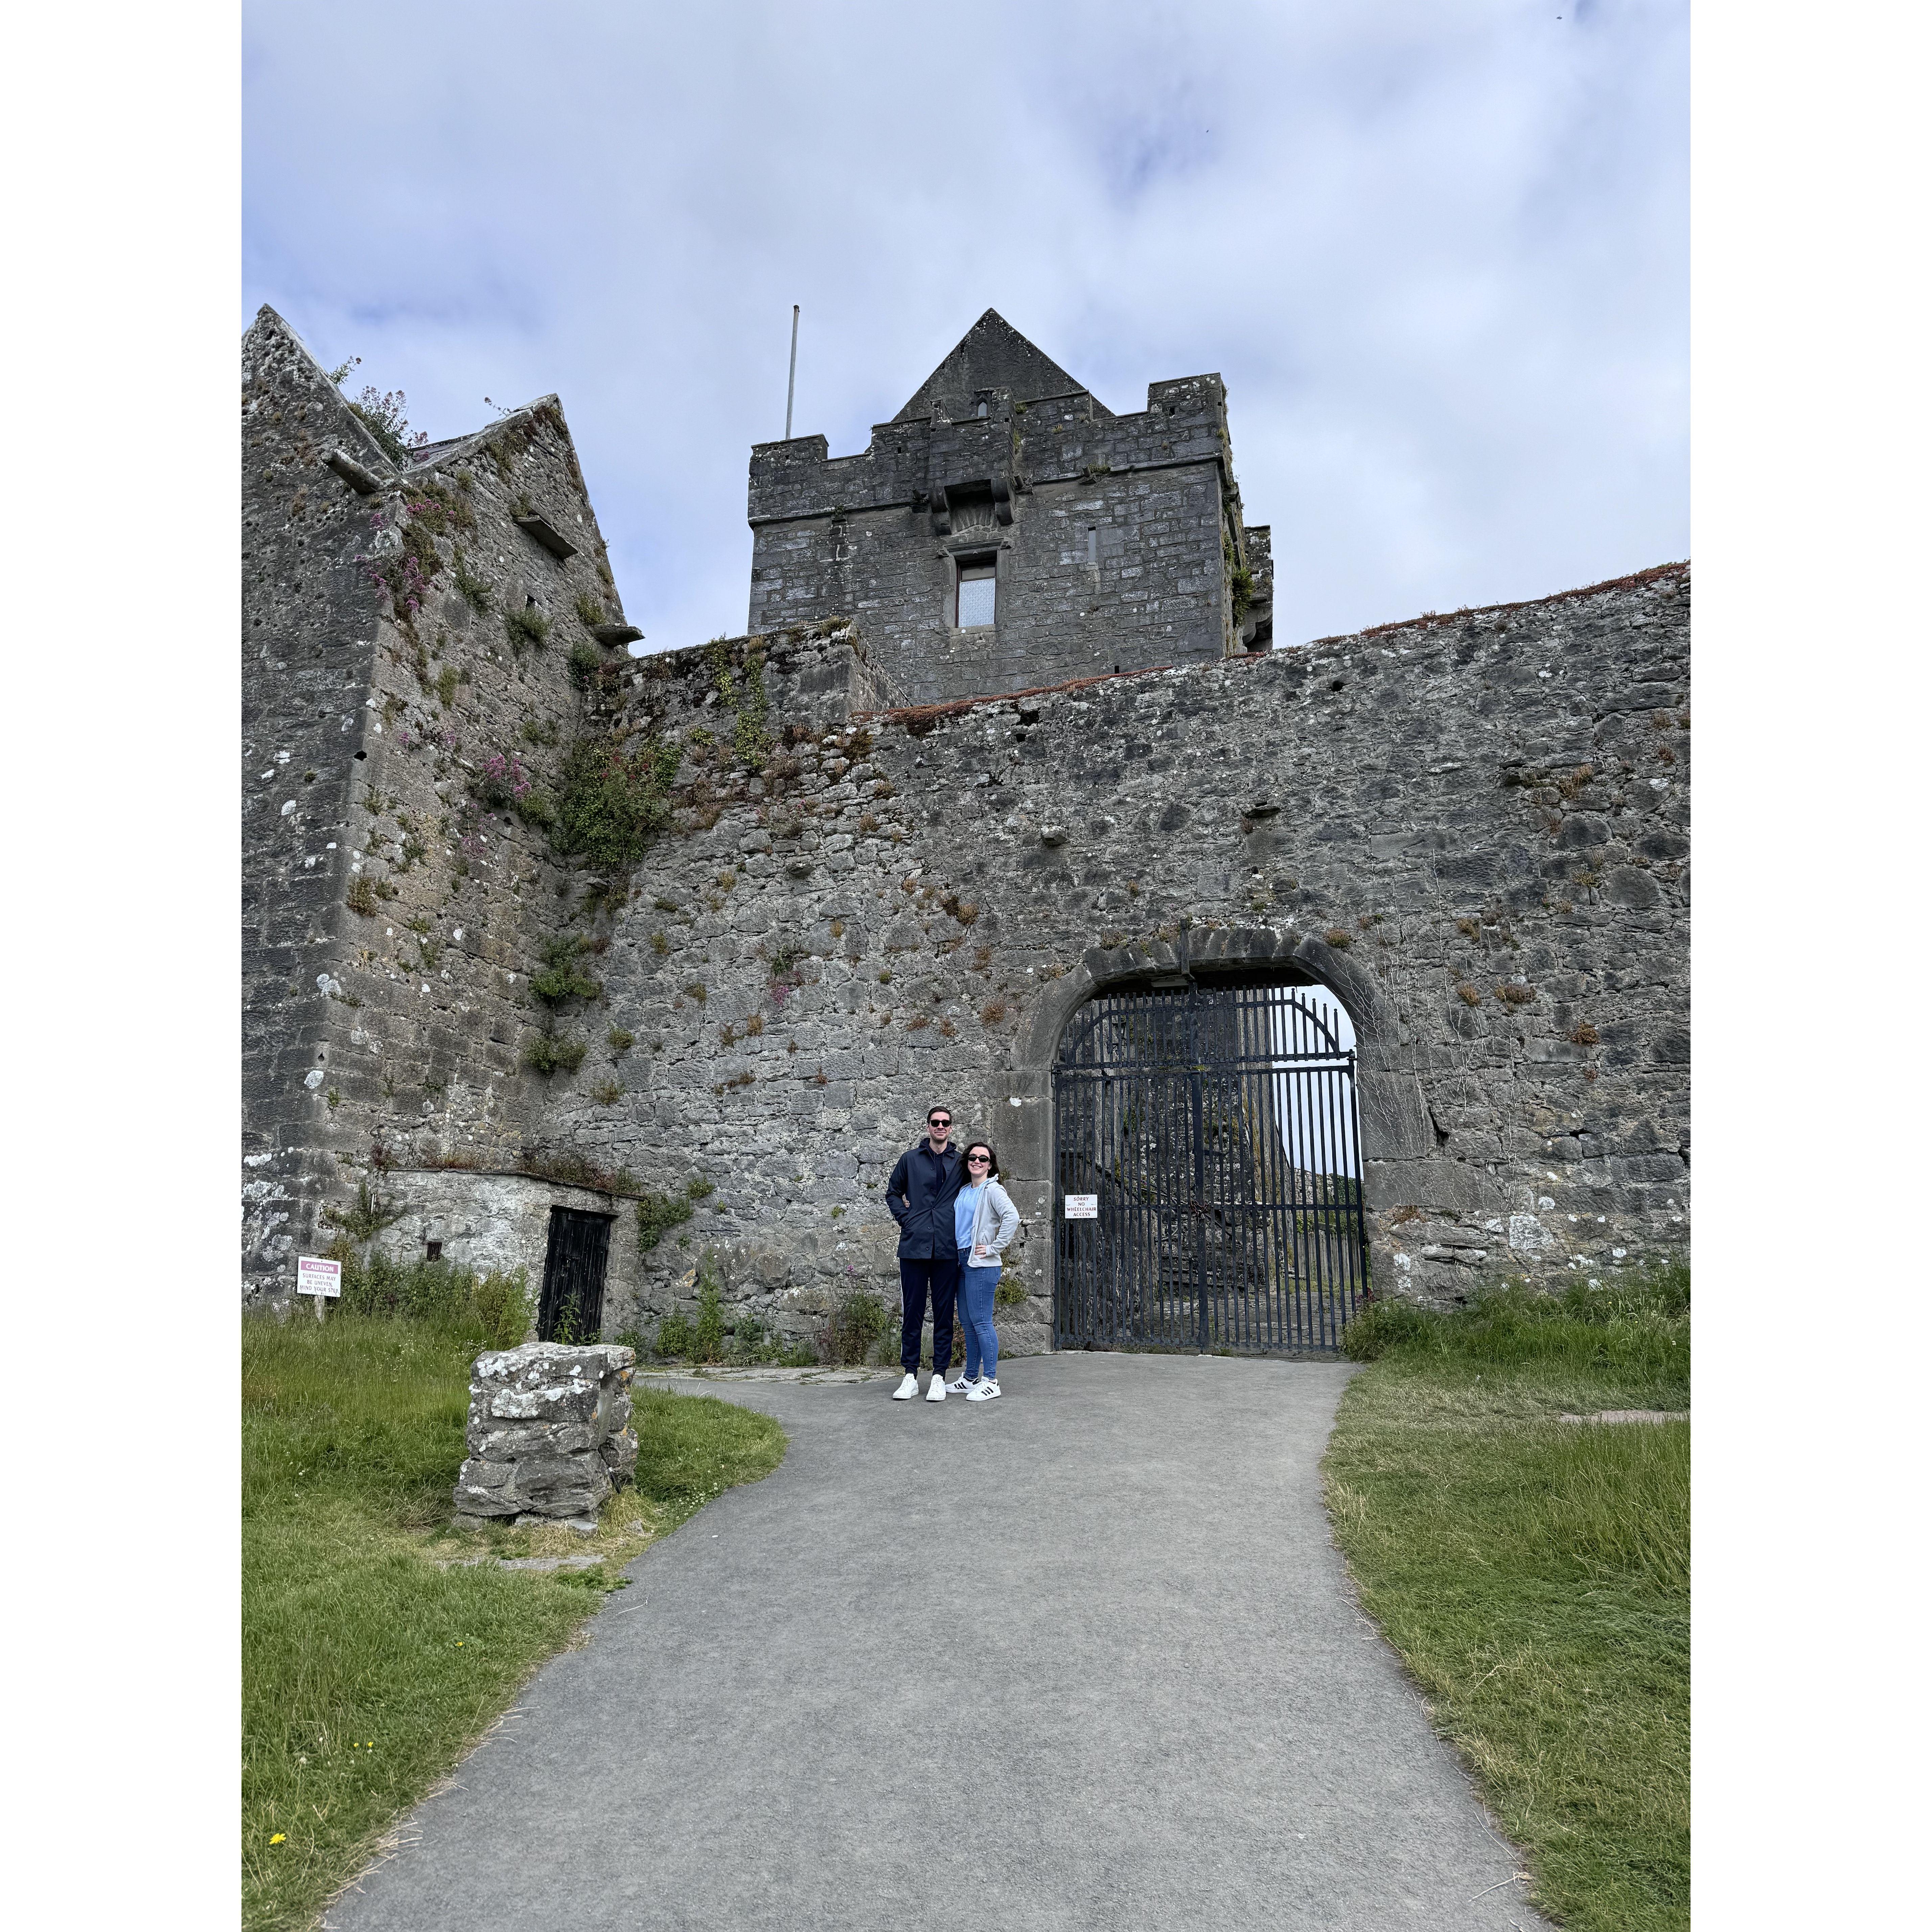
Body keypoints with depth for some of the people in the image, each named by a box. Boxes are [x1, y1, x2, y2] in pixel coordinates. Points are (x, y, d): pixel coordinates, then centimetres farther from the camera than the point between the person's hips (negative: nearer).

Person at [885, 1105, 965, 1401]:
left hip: (947, 1249, 0)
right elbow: (893, 1192, 16)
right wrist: (905, 1219, 2)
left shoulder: (960, 1162, 6)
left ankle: (939, 1376, 13)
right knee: (912, 1312, 4)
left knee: (944, 1313, 5)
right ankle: (910, 1376, 13)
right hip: (914, 1246, 0)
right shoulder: (911, 1159, 6)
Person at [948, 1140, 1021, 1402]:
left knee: (981, 1322, -8)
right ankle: (970, 1378, 22)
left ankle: (991, 1381, -2)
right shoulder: (963, 1191, 15)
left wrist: (994, 1248, -19)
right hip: (962, 1262, 8)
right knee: (969, 1323, 14)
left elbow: (1012, 1217, -23)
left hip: (981, 1264, -8)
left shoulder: (992, 1190, -8)